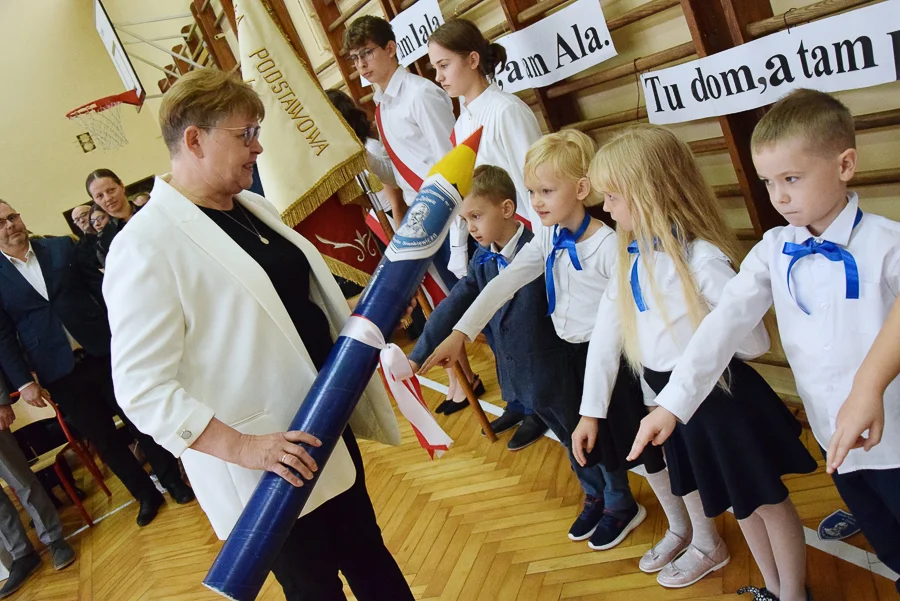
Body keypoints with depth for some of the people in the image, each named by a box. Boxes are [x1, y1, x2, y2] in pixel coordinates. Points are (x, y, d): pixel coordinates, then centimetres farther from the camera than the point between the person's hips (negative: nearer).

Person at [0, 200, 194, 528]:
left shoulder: (62, 246, 4)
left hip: (102, 352, 1)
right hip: (59, 372, 0)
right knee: (102, 437, 9)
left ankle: (172, 479, 26)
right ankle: (145, 494, 26)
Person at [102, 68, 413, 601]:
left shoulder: (251, 206, 6)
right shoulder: (146, 247, -19)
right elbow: (143, 387, -21)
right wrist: (241, 447, -28)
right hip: (268, 465, -7)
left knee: (368, 555, 22)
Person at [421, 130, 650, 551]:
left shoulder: (608, 244, -22)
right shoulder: (547, 240, -3)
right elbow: (505, 283, -9)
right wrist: (460, 333, -16)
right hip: (565, 354, 6)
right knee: (575, 436, 20)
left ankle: (620, 507, 40)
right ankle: (597, 497, 48)